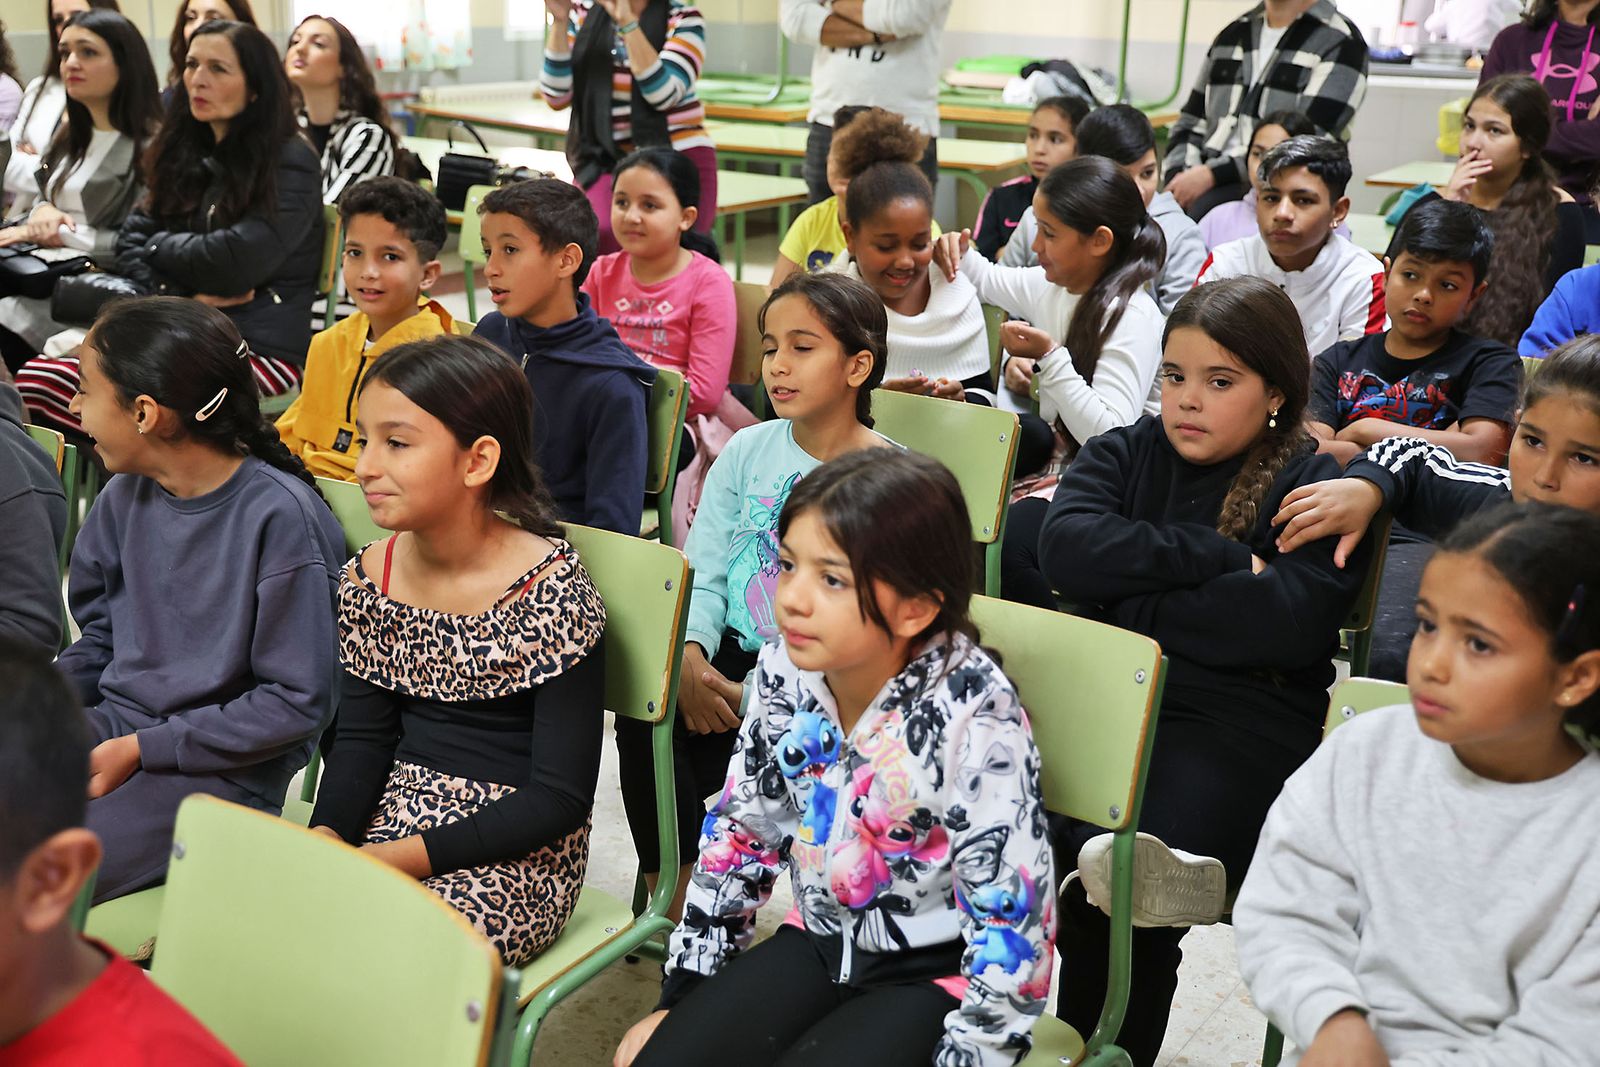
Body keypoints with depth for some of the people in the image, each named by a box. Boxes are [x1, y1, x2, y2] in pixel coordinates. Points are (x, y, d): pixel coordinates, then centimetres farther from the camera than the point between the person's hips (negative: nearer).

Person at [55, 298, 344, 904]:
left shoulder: (279, 517, -18)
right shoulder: (124, 497, 5)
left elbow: (298, 704, -15)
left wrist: (140, 750, -15)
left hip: (218, 772, -7)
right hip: (107, 734, 7)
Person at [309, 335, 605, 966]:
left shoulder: (553, 592, -16)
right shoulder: (369, 579, 4)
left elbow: (559, 799, -15)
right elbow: (362, 739, 9)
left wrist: (401, 857, -22)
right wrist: (325, 836, -12)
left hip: (514, 855, -6)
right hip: (391, 819, 6)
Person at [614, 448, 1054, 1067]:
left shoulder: (974, 722, -26)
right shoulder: (786, 673, -10)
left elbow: (1010, 922, -20)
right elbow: (740, 831, 3)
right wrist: (682, 996, 5)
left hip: (935, 971, -4)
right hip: (820, 939, 5)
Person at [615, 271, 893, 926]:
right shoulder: (748, 450, 9)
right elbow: (703, 572, 7)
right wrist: (690, 661, -14)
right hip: (734, 657, 4)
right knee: (645, 716, -23)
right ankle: (679, 909, -8)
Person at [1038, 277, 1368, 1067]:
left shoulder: (1317, 489, 4)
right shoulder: (1124, 453, 15)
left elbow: (1287, 623, -14)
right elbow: (1066, 544, -5)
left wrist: (1125, 601, -7)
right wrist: (1221, 559, -9)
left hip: (1237, 720, -4)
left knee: (1112, 905, -24)